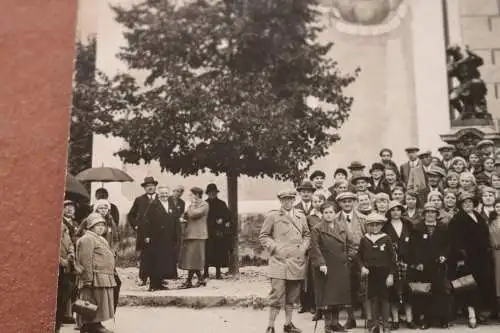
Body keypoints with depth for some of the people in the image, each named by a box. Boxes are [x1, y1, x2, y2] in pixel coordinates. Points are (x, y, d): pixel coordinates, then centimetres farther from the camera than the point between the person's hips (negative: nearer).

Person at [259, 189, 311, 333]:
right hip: (279, 261, -5)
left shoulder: (301, 216, 13)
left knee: (292, 296, 12)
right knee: (277, 295, -10)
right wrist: (275, 248, -9)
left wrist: (304, 247, 4)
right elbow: (263, 236, 2)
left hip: (297, 262, 5)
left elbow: (307, 235, 21)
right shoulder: (272, 216, 1)